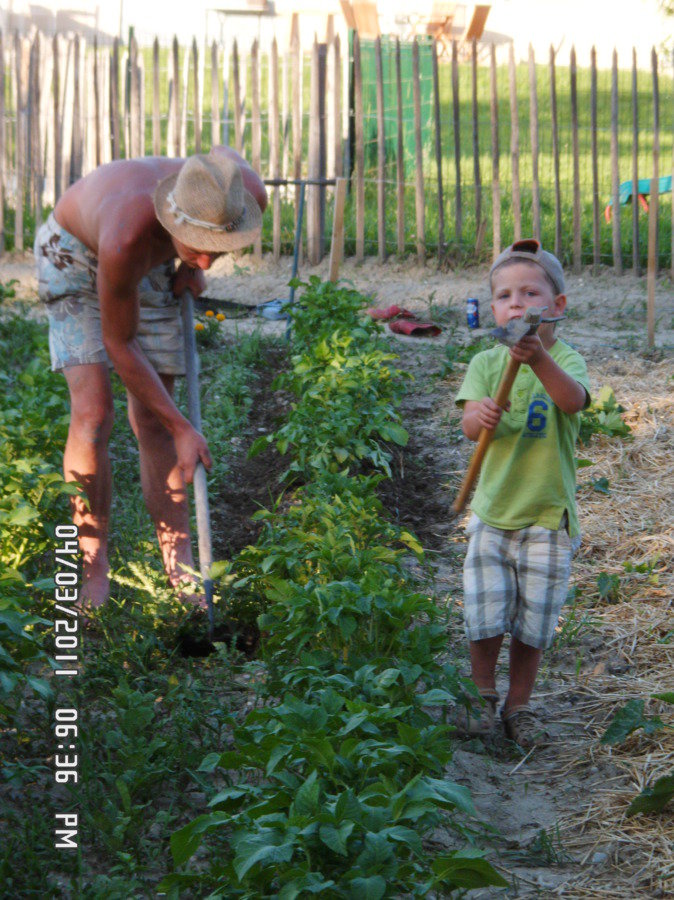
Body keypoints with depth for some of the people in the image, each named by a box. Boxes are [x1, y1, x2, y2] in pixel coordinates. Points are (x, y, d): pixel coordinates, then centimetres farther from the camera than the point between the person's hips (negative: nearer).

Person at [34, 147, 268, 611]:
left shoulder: (251, 195, -34)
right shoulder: (129, 236, -46)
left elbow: (228, 154, -5)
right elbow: (119, 345, -29)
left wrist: (193, 266, -8)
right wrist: (183, 429, -23)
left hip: (153, 265, 4)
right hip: (75, 254, -4)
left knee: (153, 421, 0)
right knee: (93, 412, -17)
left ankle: (184, 577, 4)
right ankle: (95, 573, -3)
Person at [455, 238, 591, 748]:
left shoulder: (565, 360, -9)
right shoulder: (485, 363, 0)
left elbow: (572, 400, -32)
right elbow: (471, 427, -13)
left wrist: (539, 360, -51)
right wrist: (480, 417, -38)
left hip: (547, 515, -2)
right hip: (493, 512, 2)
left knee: (533, 624, 6)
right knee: (485, 619, 0)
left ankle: (519, 707, 26)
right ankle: (482, 697, 24)